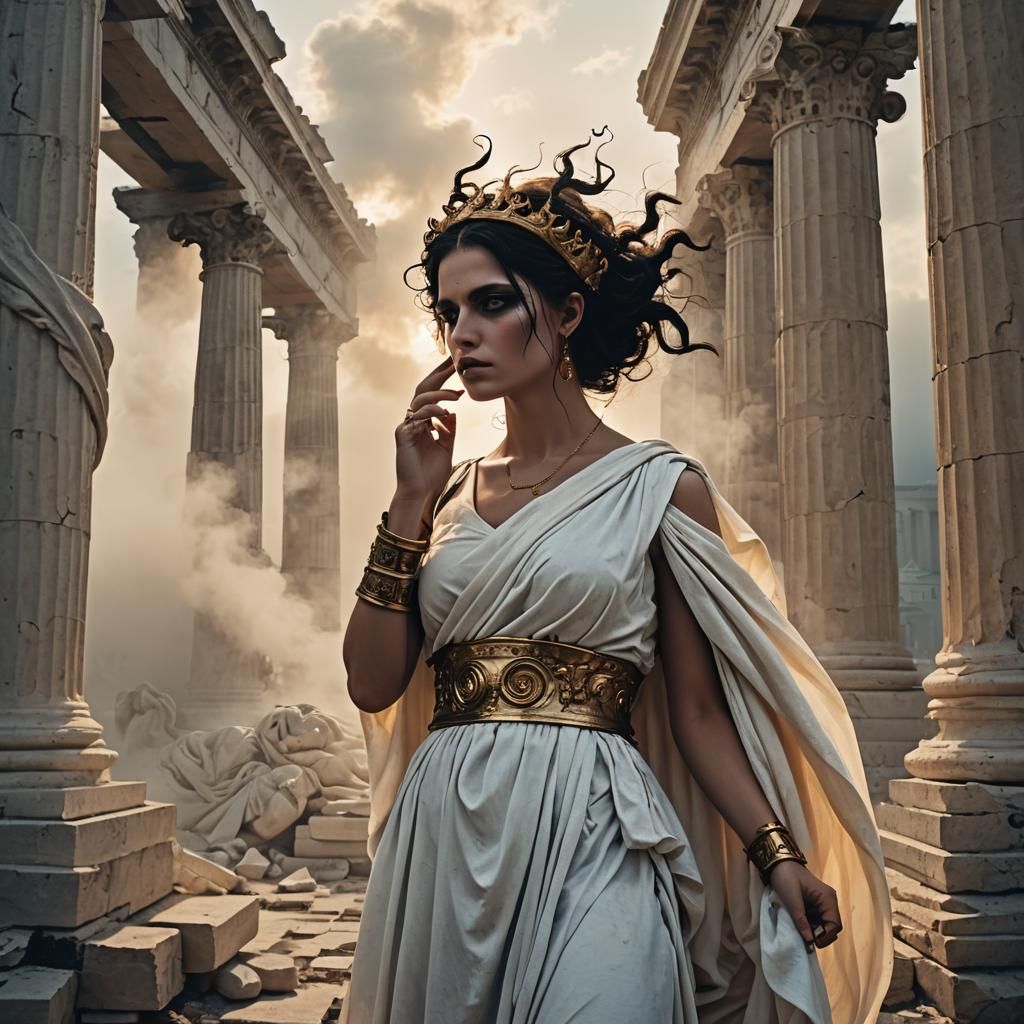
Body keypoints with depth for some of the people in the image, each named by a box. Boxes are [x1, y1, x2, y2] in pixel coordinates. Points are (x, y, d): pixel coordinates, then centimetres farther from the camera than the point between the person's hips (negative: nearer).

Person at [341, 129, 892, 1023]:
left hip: (589, 840, -4)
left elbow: (696, 709, 0)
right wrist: (411, 502, -3)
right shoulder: (448, 494, 9)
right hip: (440, 841, 4)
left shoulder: (660, 486, -1)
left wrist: (781, 854, -12)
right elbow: (373, 684, 2)